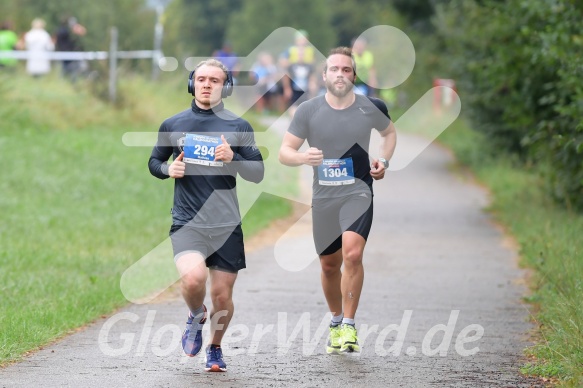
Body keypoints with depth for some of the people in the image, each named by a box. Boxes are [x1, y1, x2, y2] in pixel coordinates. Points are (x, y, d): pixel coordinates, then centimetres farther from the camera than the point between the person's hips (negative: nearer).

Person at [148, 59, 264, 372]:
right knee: (193, 278, -26)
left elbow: (257, 173, 4)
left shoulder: (239, 127, 4)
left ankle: (215, 349, 30)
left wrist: (232, 157, -15)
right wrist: (168, 168, -4)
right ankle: (195, 317, 8)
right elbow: (154, 162, 19)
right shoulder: (172, 125, 6)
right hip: (187, 224, -1)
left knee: (222, 295, 3)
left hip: (227, 226, 1)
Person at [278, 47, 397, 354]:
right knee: (329, 265, 12)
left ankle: (349, 326, -14)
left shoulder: (371, 108, -1)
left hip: (358, 193, -2)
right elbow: (284, 152, -2)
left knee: (352, 255, -22)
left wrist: (384, 161, 4)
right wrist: (303, 157, -24)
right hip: (324, 198, 2)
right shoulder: (308, 111, -3)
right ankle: (336, 320, 36)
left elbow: (389, 132, 21)